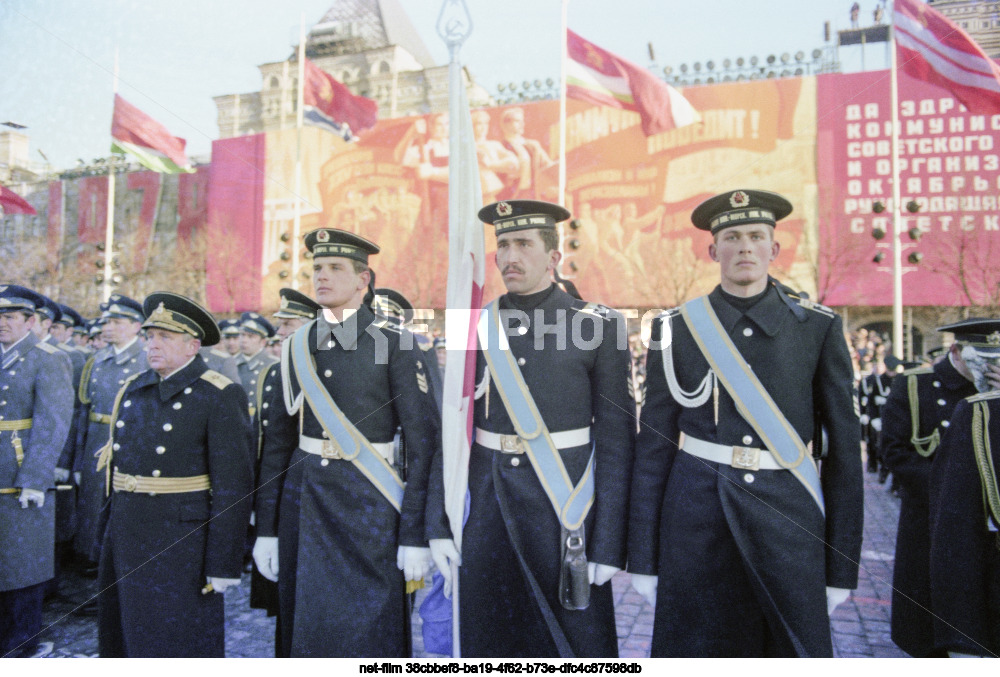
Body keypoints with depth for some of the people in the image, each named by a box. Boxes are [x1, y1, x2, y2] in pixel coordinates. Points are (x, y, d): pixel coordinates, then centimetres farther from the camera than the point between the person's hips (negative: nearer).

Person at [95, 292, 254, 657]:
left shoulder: (220, 396, -14)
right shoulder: (133, 389, 9)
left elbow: (234, 486, -16)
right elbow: (117, 459, 17)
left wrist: (223, 565, -17)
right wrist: (110, 534, 17)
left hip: (181, 541, -7)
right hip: (125, 536, 7)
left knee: (182, 647, 5)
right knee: (121, 638, 21)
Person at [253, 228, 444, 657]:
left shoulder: (392, 342, -7)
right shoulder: (298, 346, 7)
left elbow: (423, 437, -10)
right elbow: (278, 441, 9)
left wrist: (416, 535, -12)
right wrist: (266, 527, 7)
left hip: (370, 503, -4)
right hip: (304, 498, 4)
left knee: (371, 632, 3)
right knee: (306, 626, 13)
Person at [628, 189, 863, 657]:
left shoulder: (819, 326, 2)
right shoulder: (676, 328, 0)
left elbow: (844, 443, 2)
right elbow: (654, 443, 0)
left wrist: (842, 564, 0)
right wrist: (644, 557, 0)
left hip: (788, 514, 1)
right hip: (696, 516, 0)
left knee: (797, 645, 10)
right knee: (692, 646, 9)